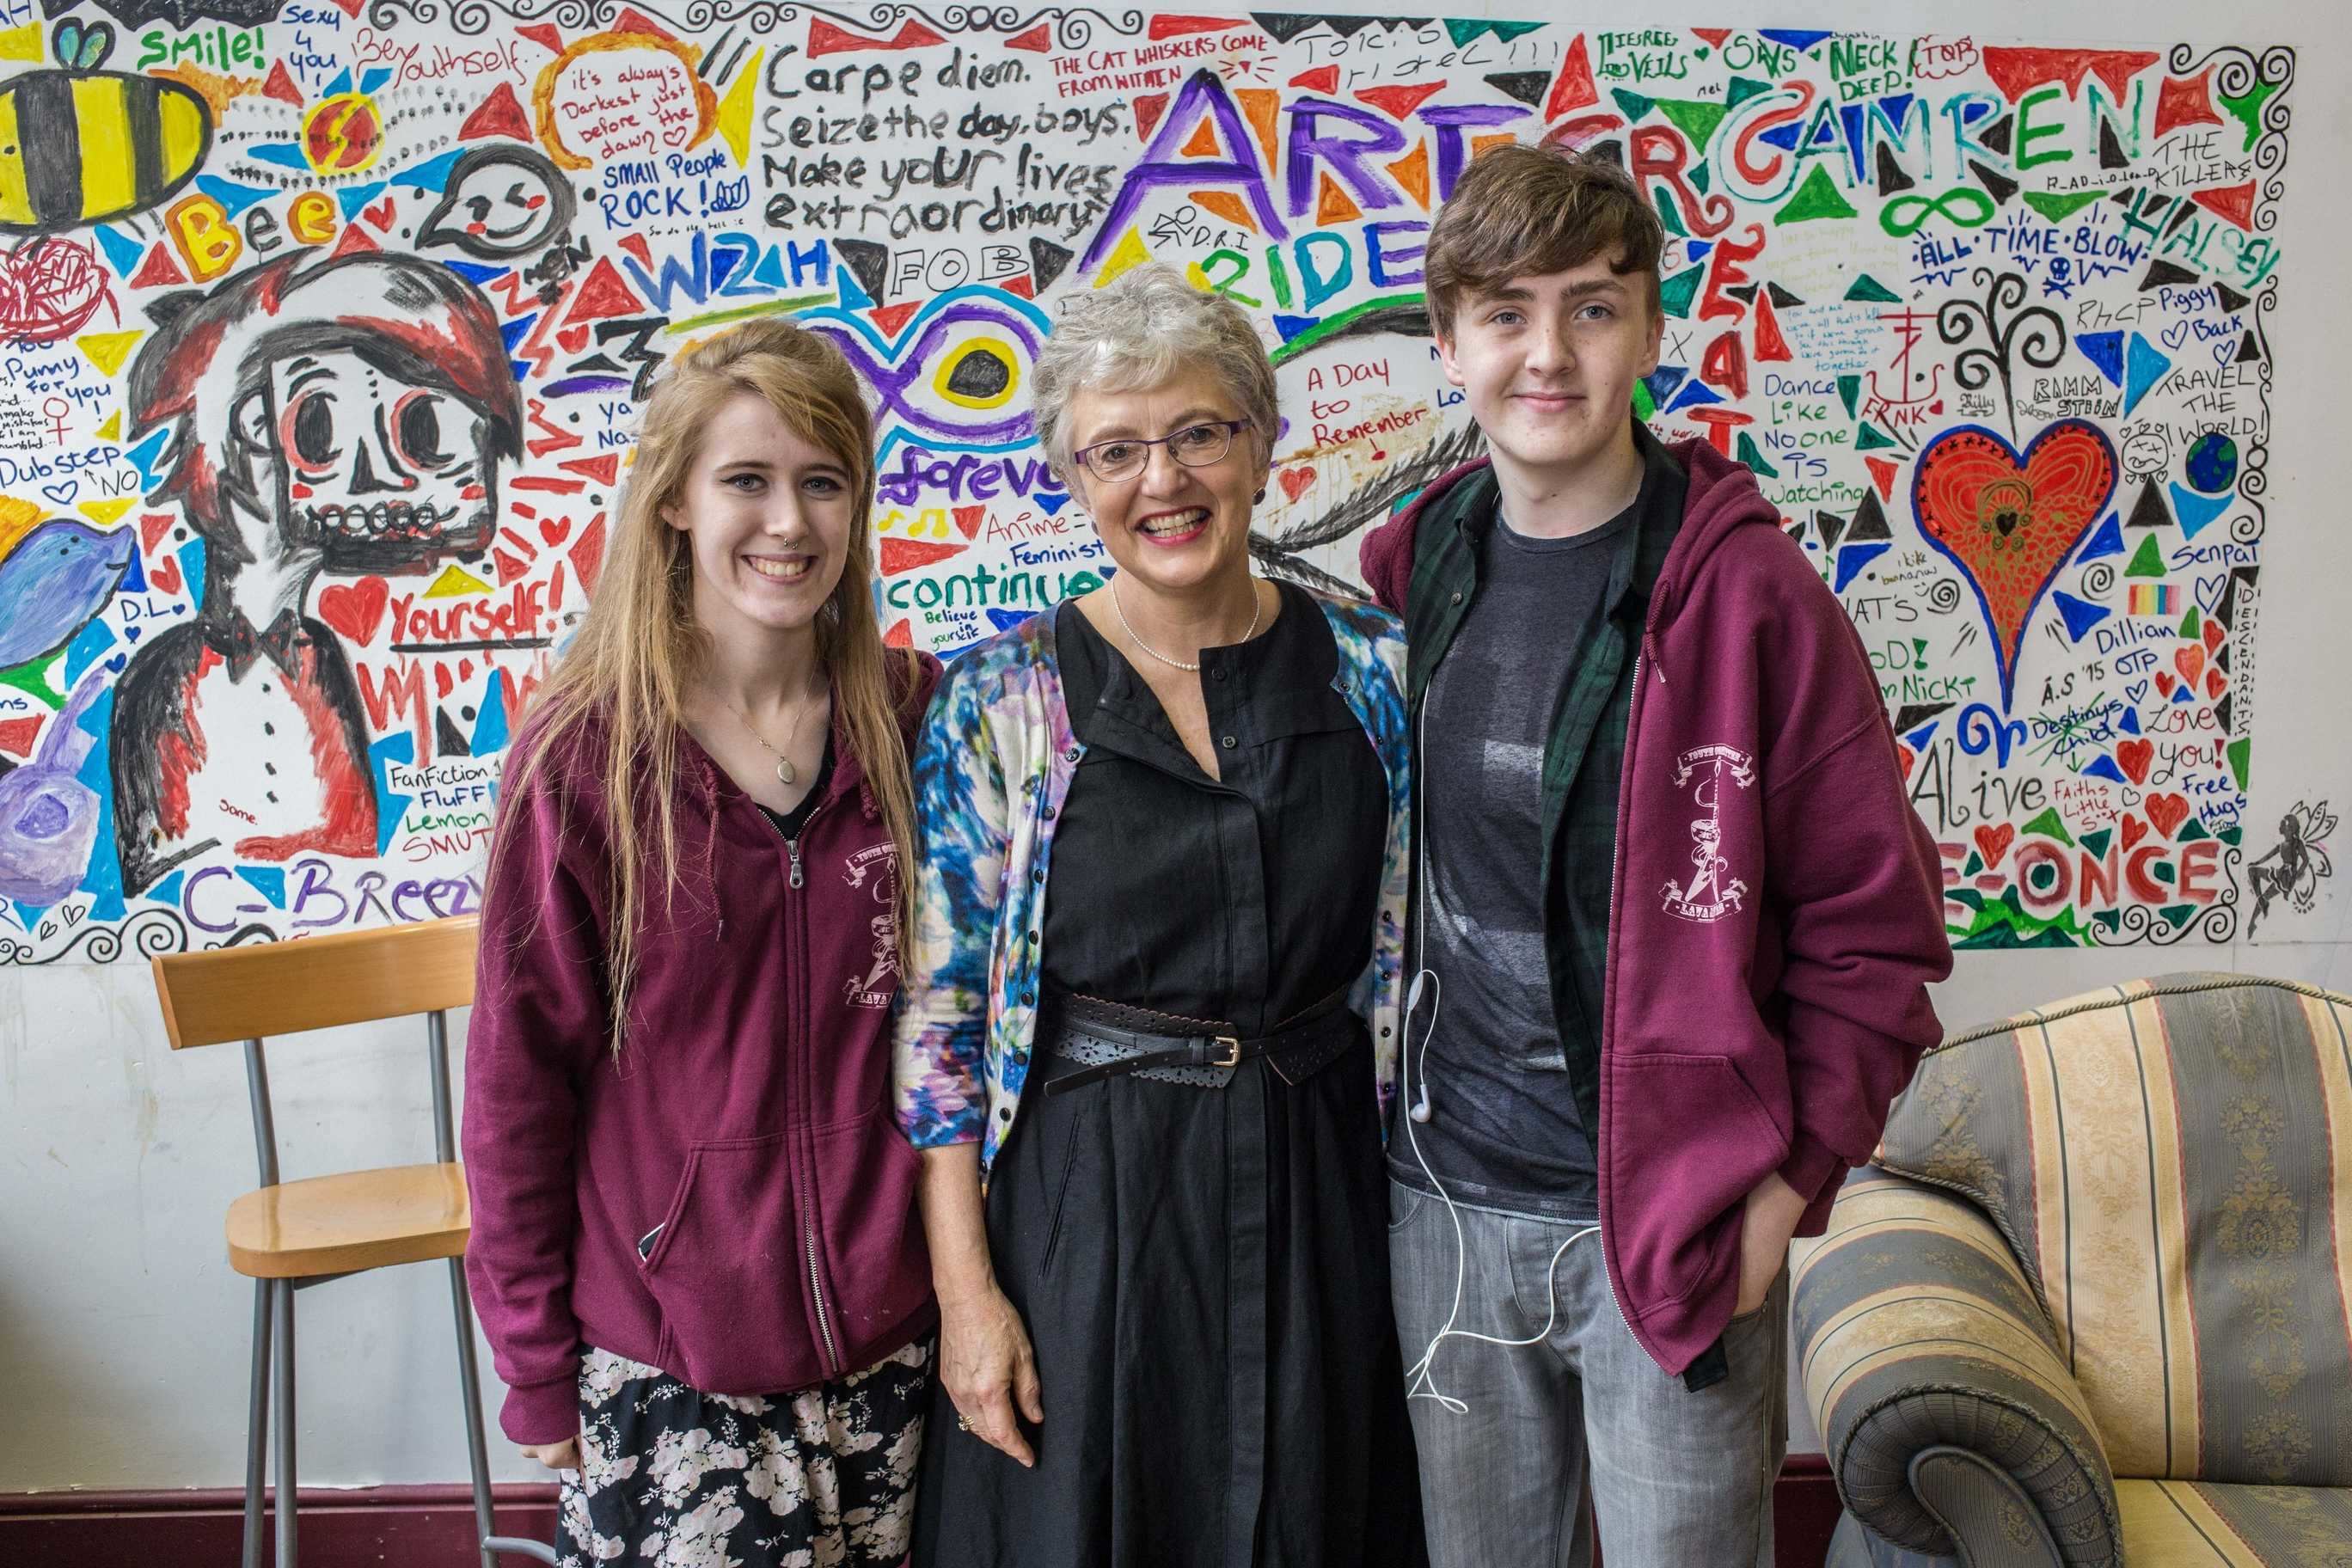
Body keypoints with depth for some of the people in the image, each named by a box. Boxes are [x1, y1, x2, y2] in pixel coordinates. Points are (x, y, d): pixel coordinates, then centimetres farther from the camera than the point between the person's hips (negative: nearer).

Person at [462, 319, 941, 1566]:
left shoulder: (918, 719, -3)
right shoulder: (581, 753, -10)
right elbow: (519, 1076, -5)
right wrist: (535, 1367, -2)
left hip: (894, 1334, 3)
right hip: (665, 1361, -2)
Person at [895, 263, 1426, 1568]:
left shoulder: (1373, 671, -1)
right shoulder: (997, 700, -7)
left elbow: (1415, 954, 6)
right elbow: (936, 1013, -5)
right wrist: (966, 1289, -8)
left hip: (1320, 1188, 2)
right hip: (1083, 1199, -2)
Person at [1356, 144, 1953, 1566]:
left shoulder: (1749, 593, -11)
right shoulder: (1409, 572, 2)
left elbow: (1875, 922, -8)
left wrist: (1791, 1175, -12)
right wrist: (1387, 1103, 8)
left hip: (1676, 1214, -4)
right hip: (1448, 1198, 4)